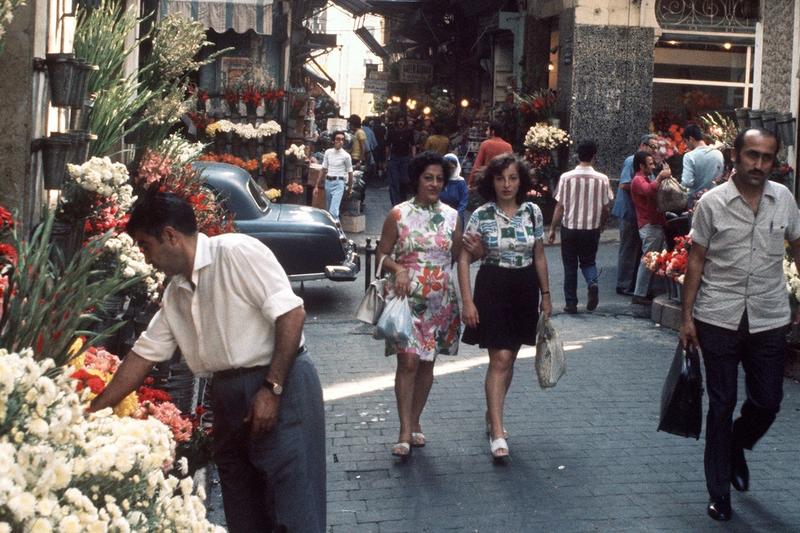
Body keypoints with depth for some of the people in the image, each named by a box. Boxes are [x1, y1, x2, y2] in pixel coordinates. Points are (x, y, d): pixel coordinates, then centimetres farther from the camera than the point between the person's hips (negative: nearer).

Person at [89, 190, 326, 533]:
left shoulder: (236, 252, -11)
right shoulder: (175, 292, 14)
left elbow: (291, 314, -17)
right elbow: (144, 354, 18)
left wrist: (272, 388, -18)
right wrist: (93, 411, 16)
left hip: (282, 386, -8)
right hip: (229, 395, 8)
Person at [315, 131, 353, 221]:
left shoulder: (346, 156, -7)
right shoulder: (328, 152, 5)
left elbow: (350, 172, 2)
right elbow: (324, 170, 11)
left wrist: (350, 188, 7)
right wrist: (316, 186, 10)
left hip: (339, 183, -5)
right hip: (328, 182, 5)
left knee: (333, 211, -18)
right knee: (329, 210, 13)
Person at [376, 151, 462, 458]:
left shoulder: (451, 216, 7)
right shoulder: (398, 215, -2)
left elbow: (456, 257, 13)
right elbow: (382, 254, 1)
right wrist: (397, 268, -19)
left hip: (440, 300, 4)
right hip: (407, 297, -4)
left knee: (427, 363, 10)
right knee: (408, 360, -12)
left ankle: (415, 422, 24)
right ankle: (405, 432, -8)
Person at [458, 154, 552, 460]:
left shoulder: (533, 212, 1)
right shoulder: (481, 215, -7)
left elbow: (539, 257, 10)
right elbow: (464, 259, -5)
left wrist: (546, 294, 10)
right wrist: (467, 301, -11)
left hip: (525, 290, 4)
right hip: (493, 288, -4)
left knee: (509, 358, 13)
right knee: (500, 359, -10)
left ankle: (493, 414, 32)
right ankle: (497, 432, -10)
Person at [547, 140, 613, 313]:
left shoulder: (566, 177, -10)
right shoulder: (602, 179, -6)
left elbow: (559, 207, -6)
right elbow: (605, 209, 1)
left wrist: (552, 230, 4)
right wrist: (601, 226, 19)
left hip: (570, 228, -1)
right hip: (592, 229, 1)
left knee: (570, 267, 12)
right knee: (588, 262, 19)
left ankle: (571, 303, 14)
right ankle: (592, 283, -11)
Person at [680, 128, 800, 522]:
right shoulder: (712, 203, -7)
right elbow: (696, 261, -2)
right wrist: (687, 316, -3)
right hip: (719, 320, -2)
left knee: (768, 402, 8)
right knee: (722, 405, 6)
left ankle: (737, 446, 40)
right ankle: (719, 493, 18)